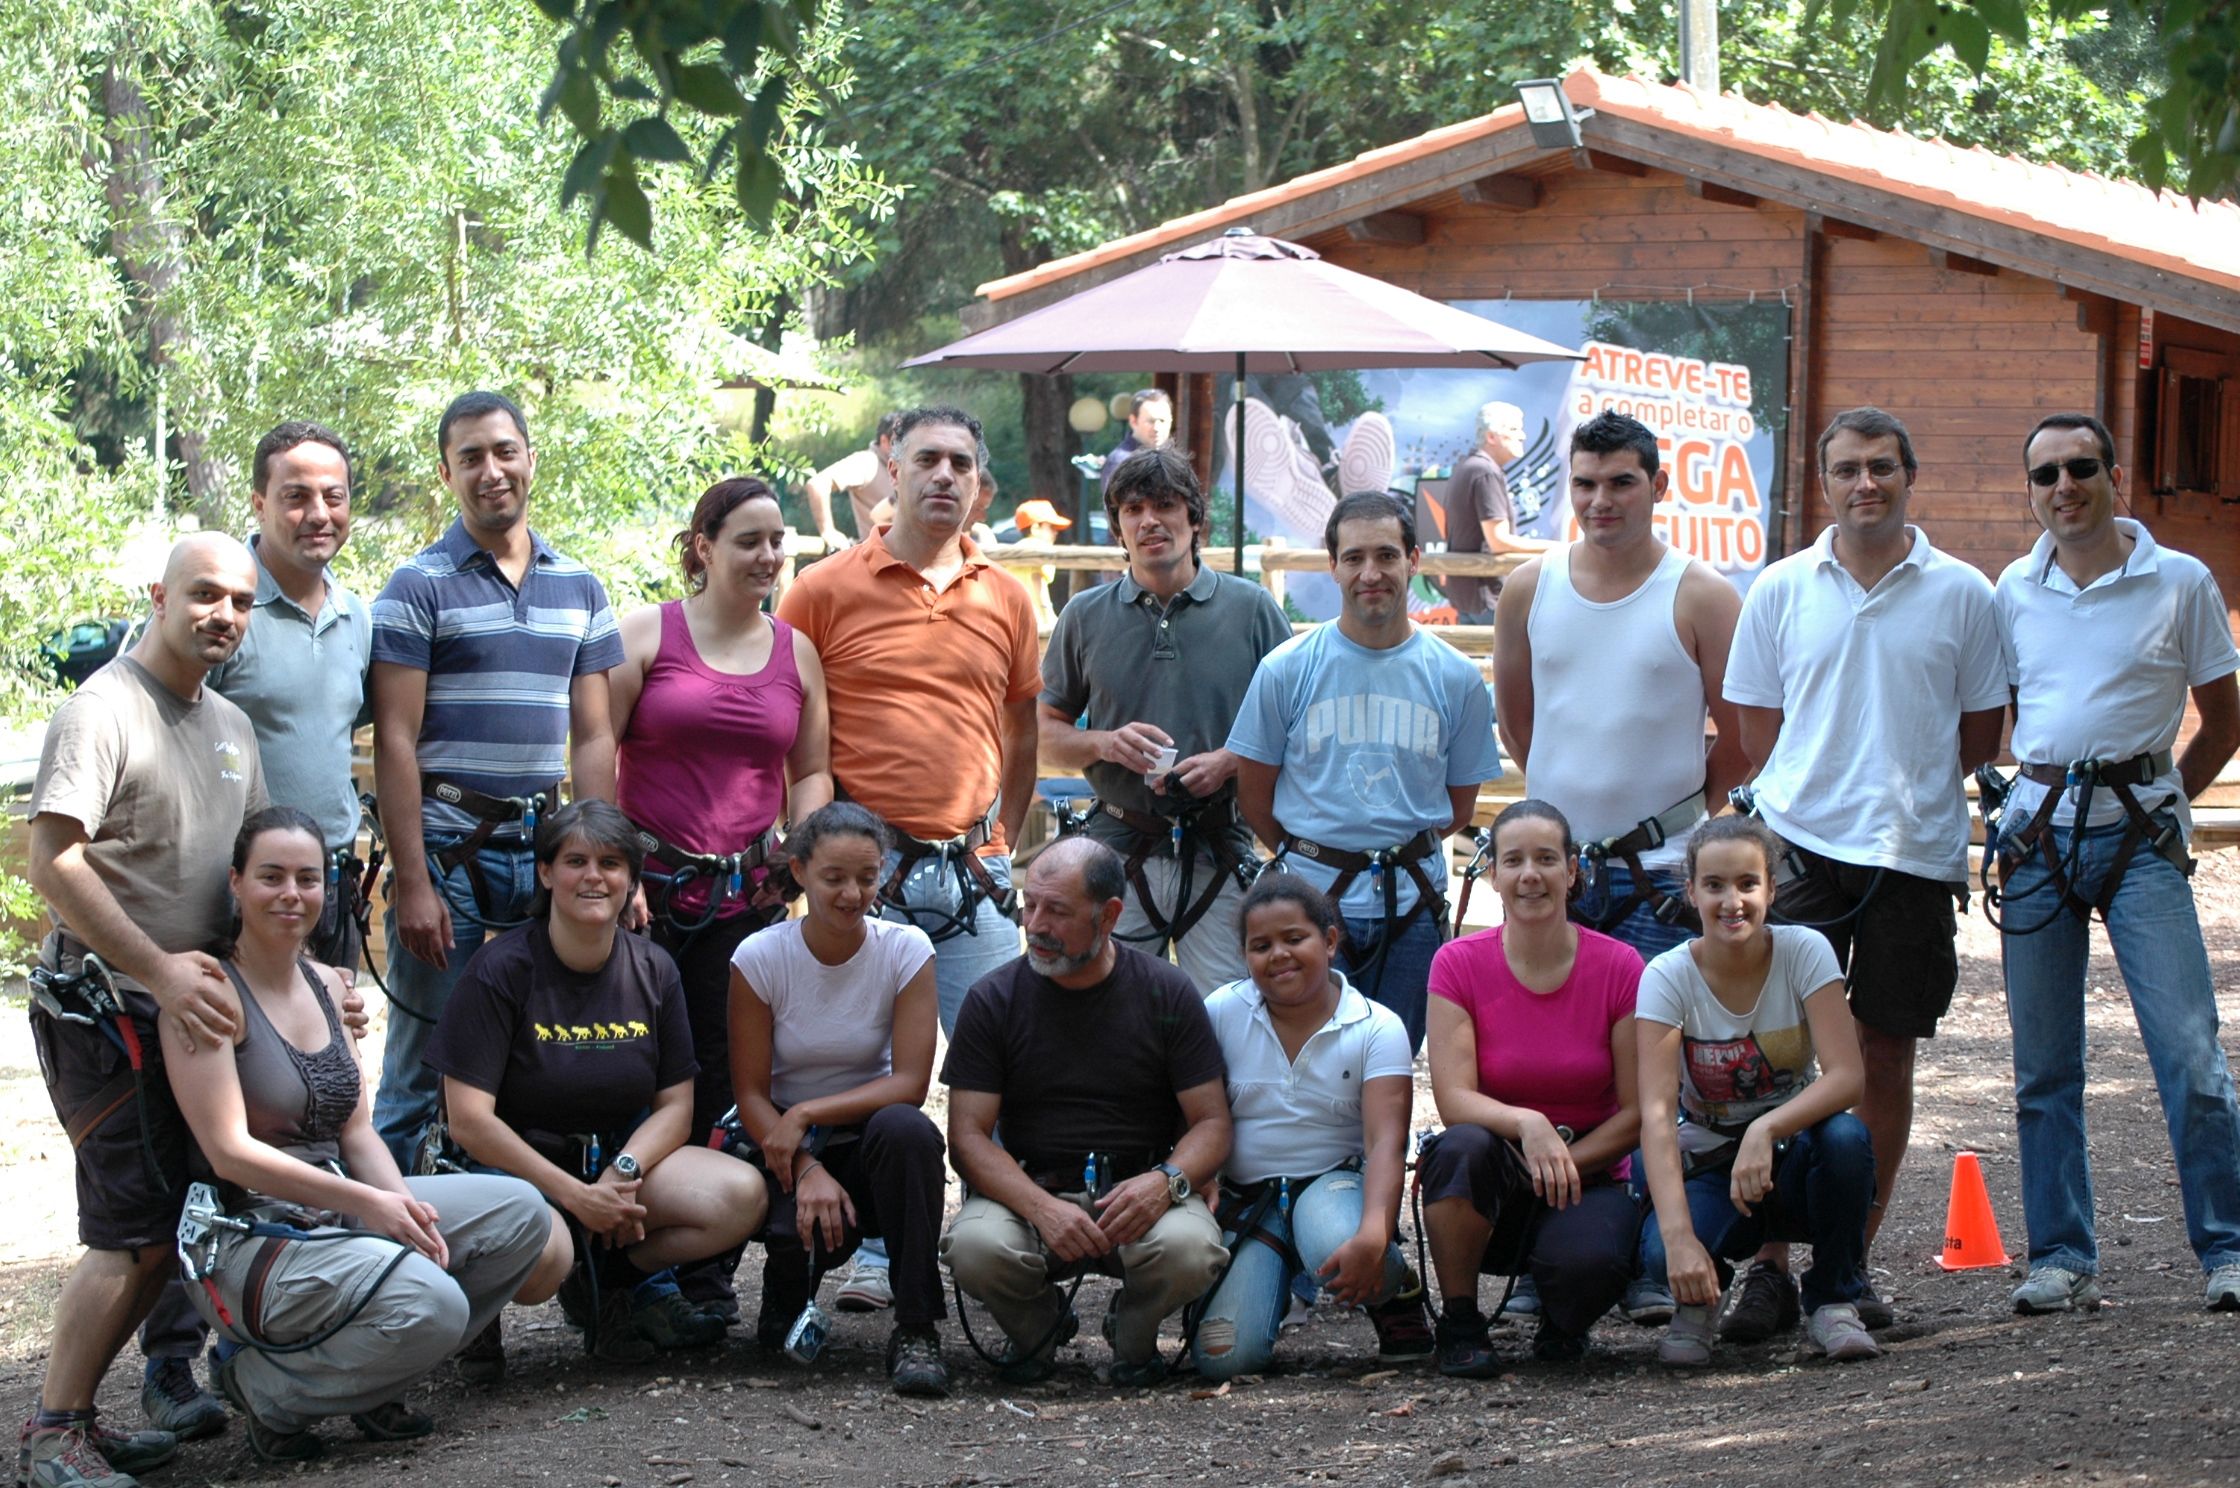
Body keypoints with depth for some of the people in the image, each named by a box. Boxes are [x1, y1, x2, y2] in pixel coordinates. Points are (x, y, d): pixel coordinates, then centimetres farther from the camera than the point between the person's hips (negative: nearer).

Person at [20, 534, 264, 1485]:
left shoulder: (230, 725, 15)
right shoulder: (103, 710, -12)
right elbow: (54, 863, -20)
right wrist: (158, 970, -22)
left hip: (193, 999, 8)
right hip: (106, 1007, -8)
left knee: (185, 1216, 7)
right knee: (136, 1233, -11)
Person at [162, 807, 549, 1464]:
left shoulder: (326, 985, 13)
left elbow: (357, 1131, 12)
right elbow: (229, 1151, -18)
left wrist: (405, 1206, -9)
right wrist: (367, 1202, -22)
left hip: (339, 1214, 8)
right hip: (247, 1240, -8)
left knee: (519, 1212, -5)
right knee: (430, 1304, -30)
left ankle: (369, 1381, 3)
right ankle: (265, 1384, -5)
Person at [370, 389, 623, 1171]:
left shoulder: (580, 589, 13)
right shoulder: (419, 587, -1)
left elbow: (593, 741, 13)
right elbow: (395, 742, -6)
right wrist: (412, 881, -13)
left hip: (544, 843, 4)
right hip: (448, 843, -4)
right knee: (422, 1067, -3)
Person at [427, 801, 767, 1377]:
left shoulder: (652, 970, 4)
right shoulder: (502, 970, -12)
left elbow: (675, 1105, 5)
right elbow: (469, 1119, -17)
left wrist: (621, 1174, -17)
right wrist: (575, 1196, -22)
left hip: (619, 1155, 5)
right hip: (514, 1165, -5)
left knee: (742, 1196, -21)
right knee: (542, 1257, -39)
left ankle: (613, 1278, 3)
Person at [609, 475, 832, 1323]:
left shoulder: (795, 651, 13)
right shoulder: (646, 634, 1)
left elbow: (811, 770, 20)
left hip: (749, 896, 3)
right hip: (650, 890, -3)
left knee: (725, 1081, 2)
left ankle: (708, 1275, 9)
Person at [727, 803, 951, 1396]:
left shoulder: (905, 950, -7)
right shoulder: (760, 958, -8)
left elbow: (909, 1082, -13)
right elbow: (751, 1095, -8)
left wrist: (807, 1114, -23)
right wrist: (807, 1171, -25)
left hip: (866, 1139, 1)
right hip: (785, 1146, -1)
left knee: (905, 1128, -36)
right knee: (809, 1229, -34)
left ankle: (915, 1330, -28)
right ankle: (788, 1292, 8)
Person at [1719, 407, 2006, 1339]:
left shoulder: (1961, 594, 4)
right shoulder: (1781, 590, 6)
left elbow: (1982, 734, 11)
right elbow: (1757, 727, 12)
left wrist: (1909, 795, 6)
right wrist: (1822, 793, 5)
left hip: (1915, 851, 0)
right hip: (1802, 844, 0)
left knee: (1884, 1060, 5)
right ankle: (1770, 1267, -4)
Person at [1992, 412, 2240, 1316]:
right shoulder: (2014, 591, 9)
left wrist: (2161, 804, 4)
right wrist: (2014, 808, 9)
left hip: (2138, 835, -3)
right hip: (2038, 830, 3)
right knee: (2043, 1065, 4)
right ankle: (2062, 1258, 11)